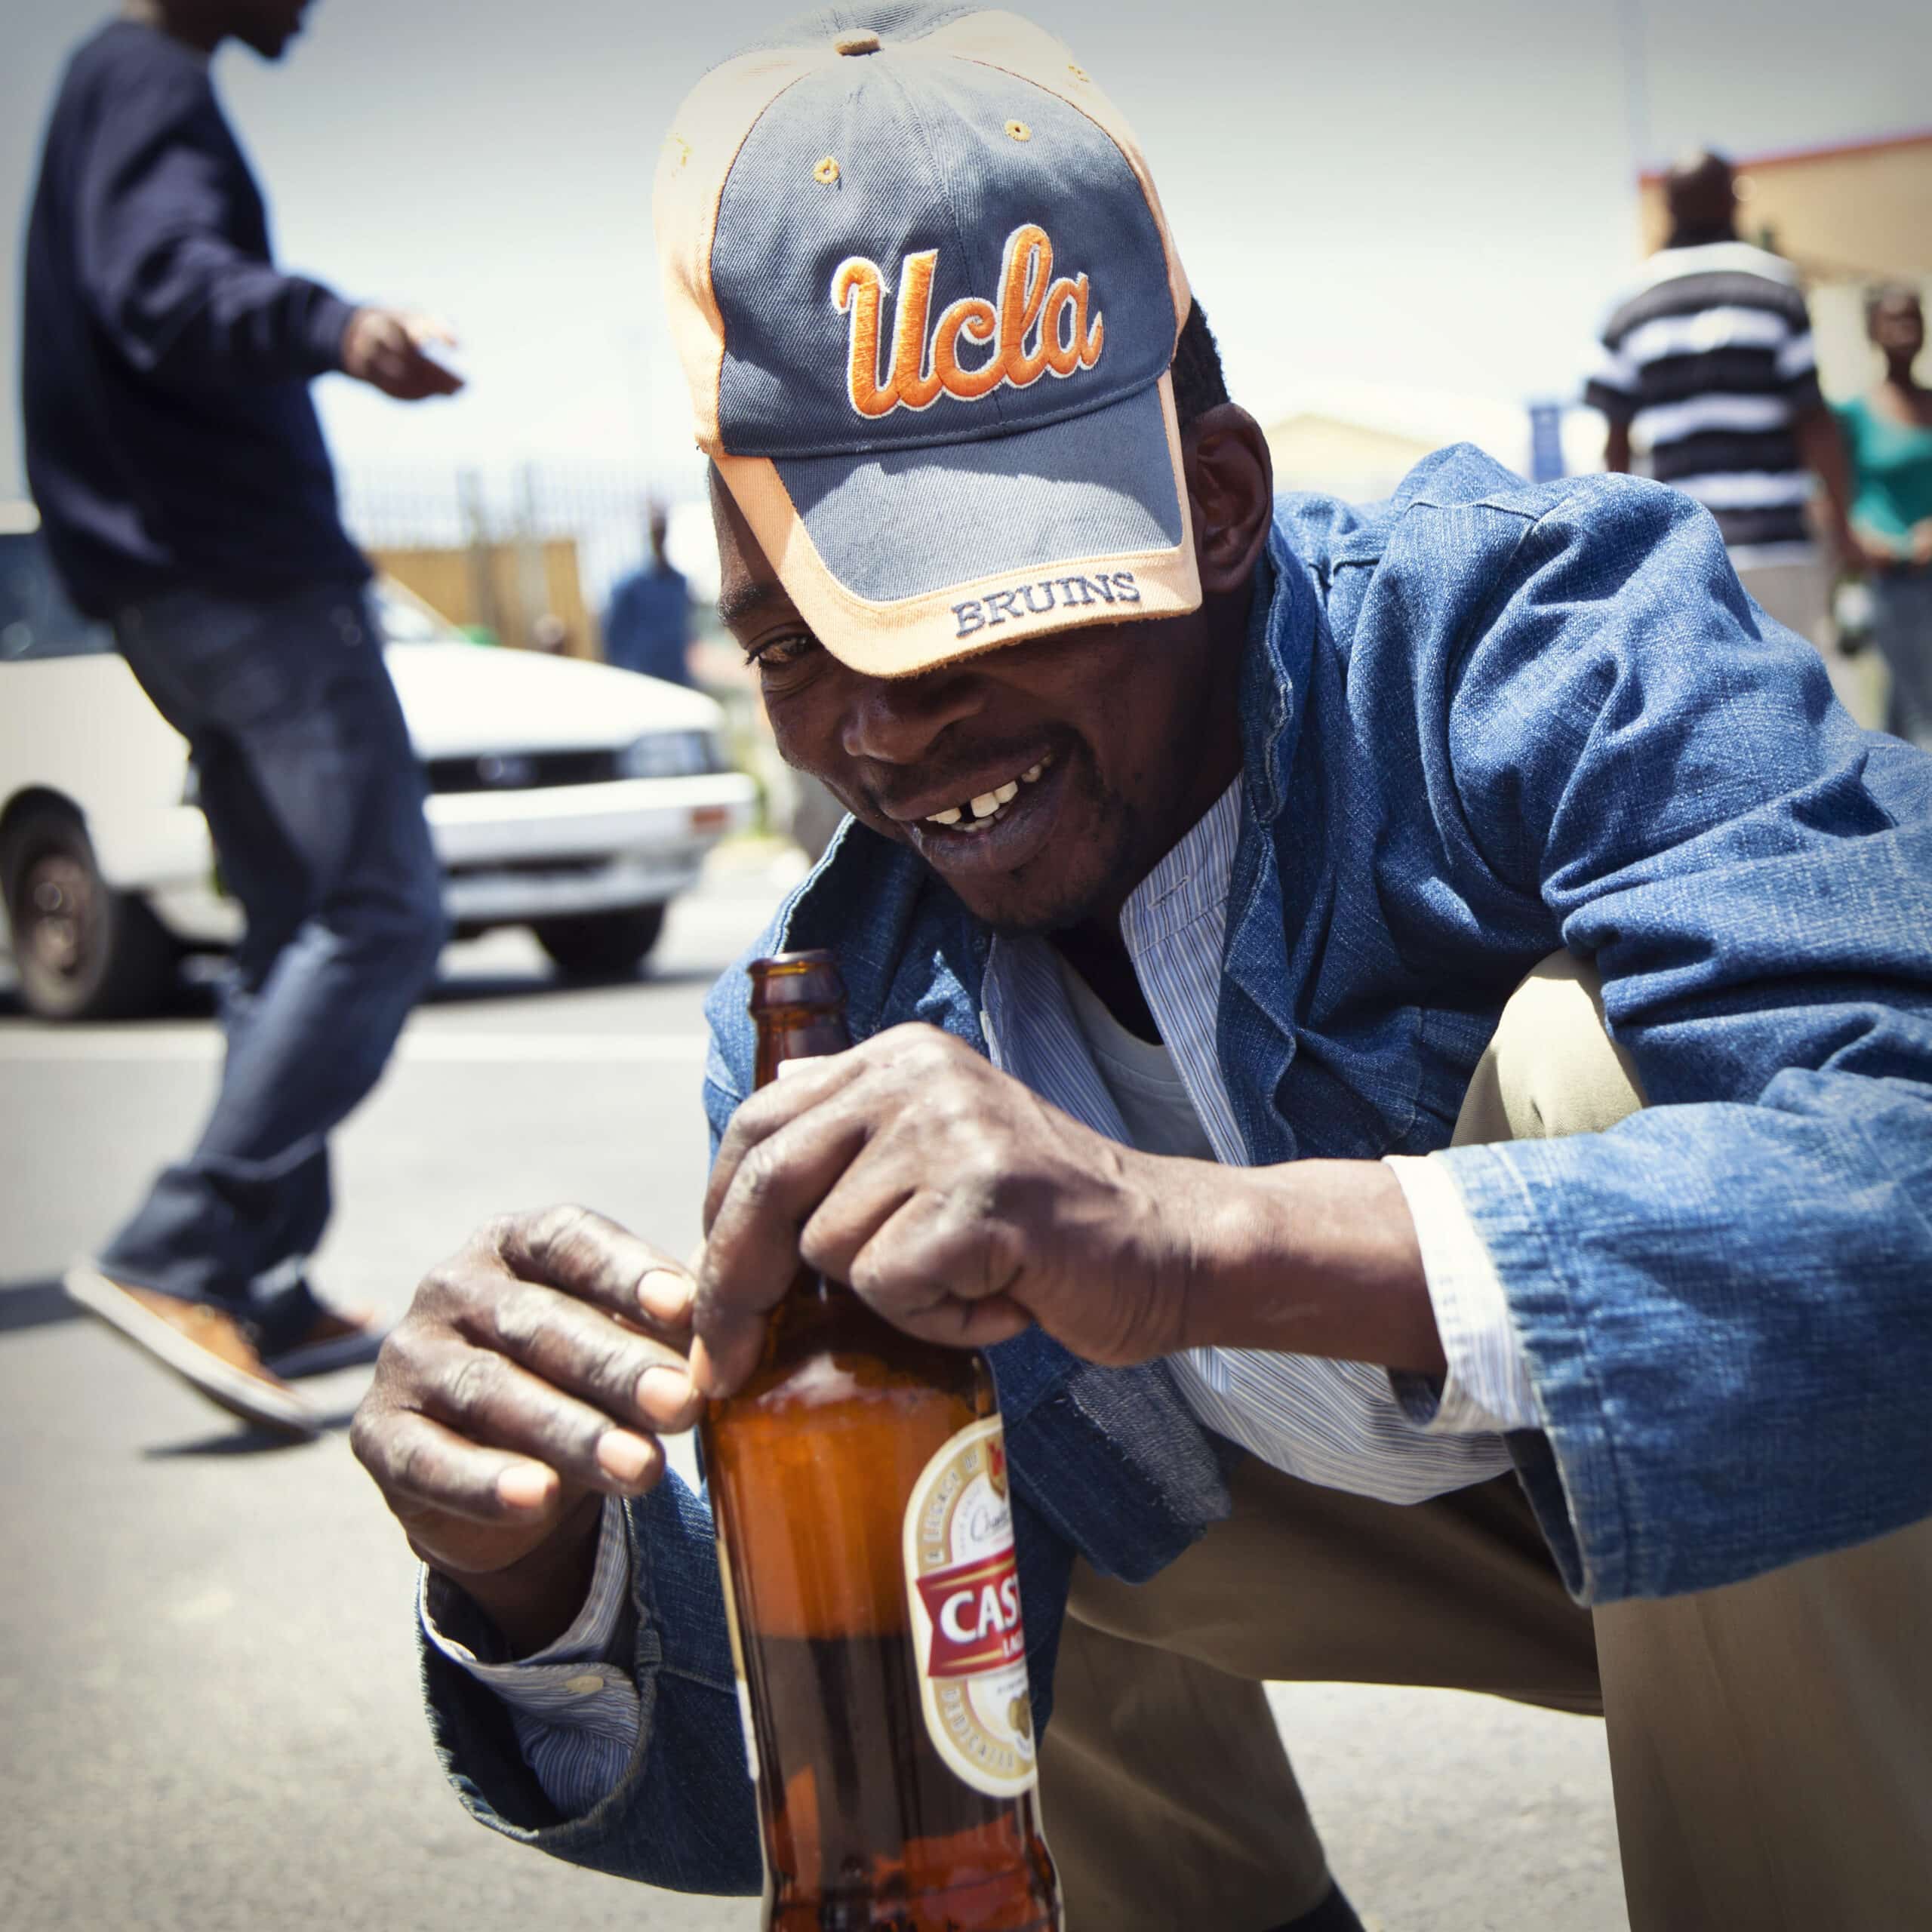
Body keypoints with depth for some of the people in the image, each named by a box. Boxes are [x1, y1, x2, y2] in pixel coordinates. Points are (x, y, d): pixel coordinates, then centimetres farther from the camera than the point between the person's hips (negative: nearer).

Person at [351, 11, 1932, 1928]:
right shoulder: (828, 1028, -10)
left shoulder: (1544, 647, -26)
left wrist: (1203, 1239, -53)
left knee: (1590, 1043, -31)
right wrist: (537, 1581, -31)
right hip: (1474, 1535, 5)